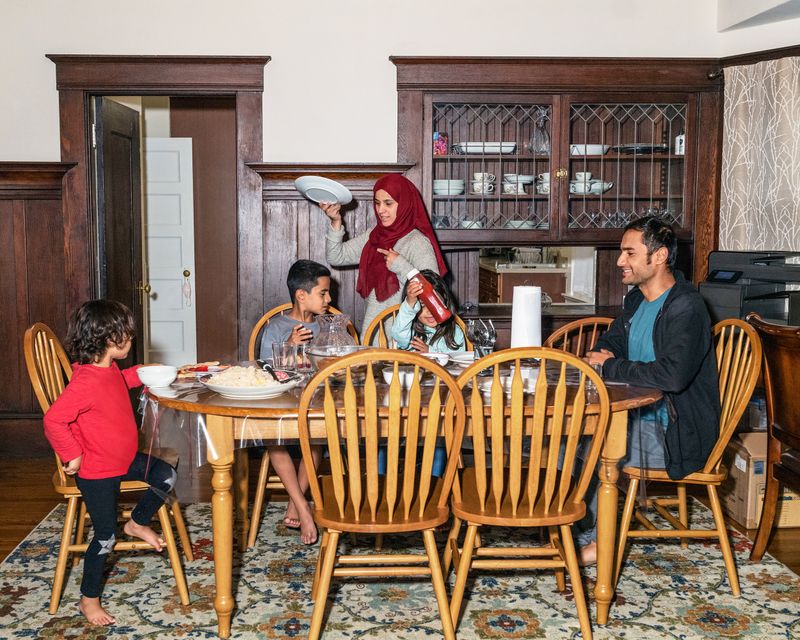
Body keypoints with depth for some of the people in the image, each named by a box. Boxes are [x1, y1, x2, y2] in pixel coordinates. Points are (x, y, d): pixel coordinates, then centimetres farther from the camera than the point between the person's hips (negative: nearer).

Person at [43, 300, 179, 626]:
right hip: (97, 474, -8)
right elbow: (54, 420, -33)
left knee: (165, 475, 7)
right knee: (106, 537, 0)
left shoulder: (110, 369, 2)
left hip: (124, 461, 8)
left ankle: (137, 523, 28)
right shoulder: (86, 381, -29)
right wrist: (72, 455, -26)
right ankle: (88, 599, 17)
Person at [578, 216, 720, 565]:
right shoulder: (637, 299, 10)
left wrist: (611, 367, -20)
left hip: (674, 435, -9)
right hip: (639, 416, 9)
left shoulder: (686, 308, -19)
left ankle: (592, 538, 2)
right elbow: (610, 341, 24)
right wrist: (602, 356, -2)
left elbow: (673, 375, -33)